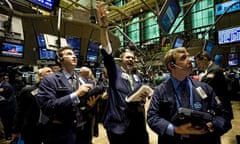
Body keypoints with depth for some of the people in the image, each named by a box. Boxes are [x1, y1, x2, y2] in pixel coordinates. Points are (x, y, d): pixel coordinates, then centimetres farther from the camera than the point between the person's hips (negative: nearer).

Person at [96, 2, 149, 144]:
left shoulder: (137, 78, 15)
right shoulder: (115, 71, 0)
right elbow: (107, 52, -16)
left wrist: (143, 97, -4)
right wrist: (104, 27, -27)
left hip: (138, 124, 5)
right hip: (118, 124, -5)